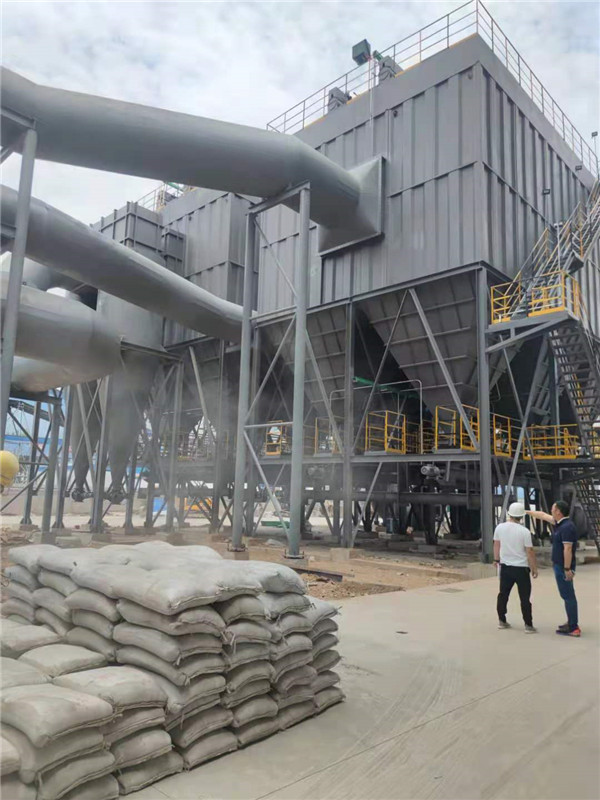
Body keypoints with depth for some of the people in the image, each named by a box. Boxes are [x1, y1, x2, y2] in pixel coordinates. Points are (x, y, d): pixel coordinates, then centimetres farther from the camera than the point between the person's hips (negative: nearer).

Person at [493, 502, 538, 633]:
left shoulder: (500, 527, -3)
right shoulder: (524, 531, -15)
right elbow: (530, 551, -12)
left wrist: (496, 559, 24)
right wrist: (534, 568, -1)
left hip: (505, 567, 4)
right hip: (521, 568, -4)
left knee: (503, 594, 13)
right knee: (525, 597, 3)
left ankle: (502, 621, 20)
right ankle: (528, 625, 6)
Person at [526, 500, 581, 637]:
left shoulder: (567, 527, -20)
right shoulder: (559, 523, 9)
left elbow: (568, 549, -23)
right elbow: (543, 515, 22)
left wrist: (567, 569, -24)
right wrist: (526, 512, 28)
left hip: (563, 567, -10)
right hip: (559, 565, 10)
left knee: (568, 596, -6)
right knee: (568, 595, 15)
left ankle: (573, 628, -2)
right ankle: (571, 623, 23)